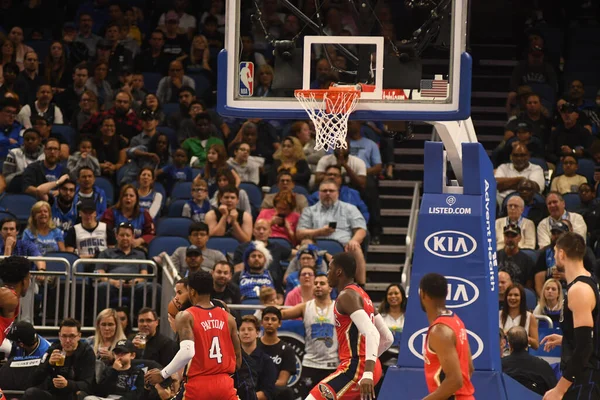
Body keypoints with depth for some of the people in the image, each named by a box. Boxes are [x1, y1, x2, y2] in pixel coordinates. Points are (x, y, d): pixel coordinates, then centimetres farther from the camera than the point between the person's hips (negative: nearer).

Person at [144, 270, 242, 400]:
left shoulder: (186, 316, -5)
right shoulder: (228, 317, 8)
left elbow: (187, 352, -20)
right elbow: (238, 358, 11)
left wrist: (163, 374, -10)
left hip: (199, 385, -3)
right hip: (224, 384, 3)